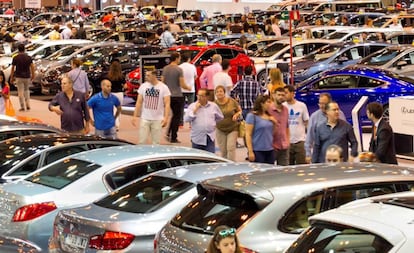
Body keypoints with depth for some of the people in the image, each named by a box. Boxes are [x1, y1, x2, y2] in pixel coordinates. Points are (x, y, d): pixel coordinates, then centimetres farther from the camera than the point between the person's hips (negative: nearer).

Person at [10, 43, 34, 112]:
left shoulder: (15, 58, -7)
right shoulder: (28, 57, -1)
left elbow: (12, 68, -3)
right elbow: (32, 67, -1)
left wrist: (11, 77, 7)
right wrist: (33, 75, 9)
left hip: (19, 77, -3)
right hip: (27, 76, 3)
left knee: (20, 92, 2)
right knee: (26, 91, 20)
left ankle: (22, 107, 1)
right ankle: (28, 105, 12)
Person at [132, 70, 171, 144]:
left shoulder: (163, 87, -5)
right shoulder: (143, 86, 3)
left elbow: (167, 104, -7)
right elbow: (139, 102, 6)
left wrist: (166, 118, -18)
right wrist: (134, 116, 0)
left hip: (157, 119, -2)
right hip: (145, 118, 2)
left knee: (156, 143, 3)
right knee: (142, 142, 1)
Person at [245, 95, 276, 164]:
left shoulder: (269, 116, 13)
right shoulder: (252, 116, -5)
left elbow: (274, 133, 21)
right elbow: (248, 134, -9)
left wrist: (274, 122, 2)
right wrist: (250, 152, -16)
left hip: (270, 151, 6)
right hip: (257, 151, -6)